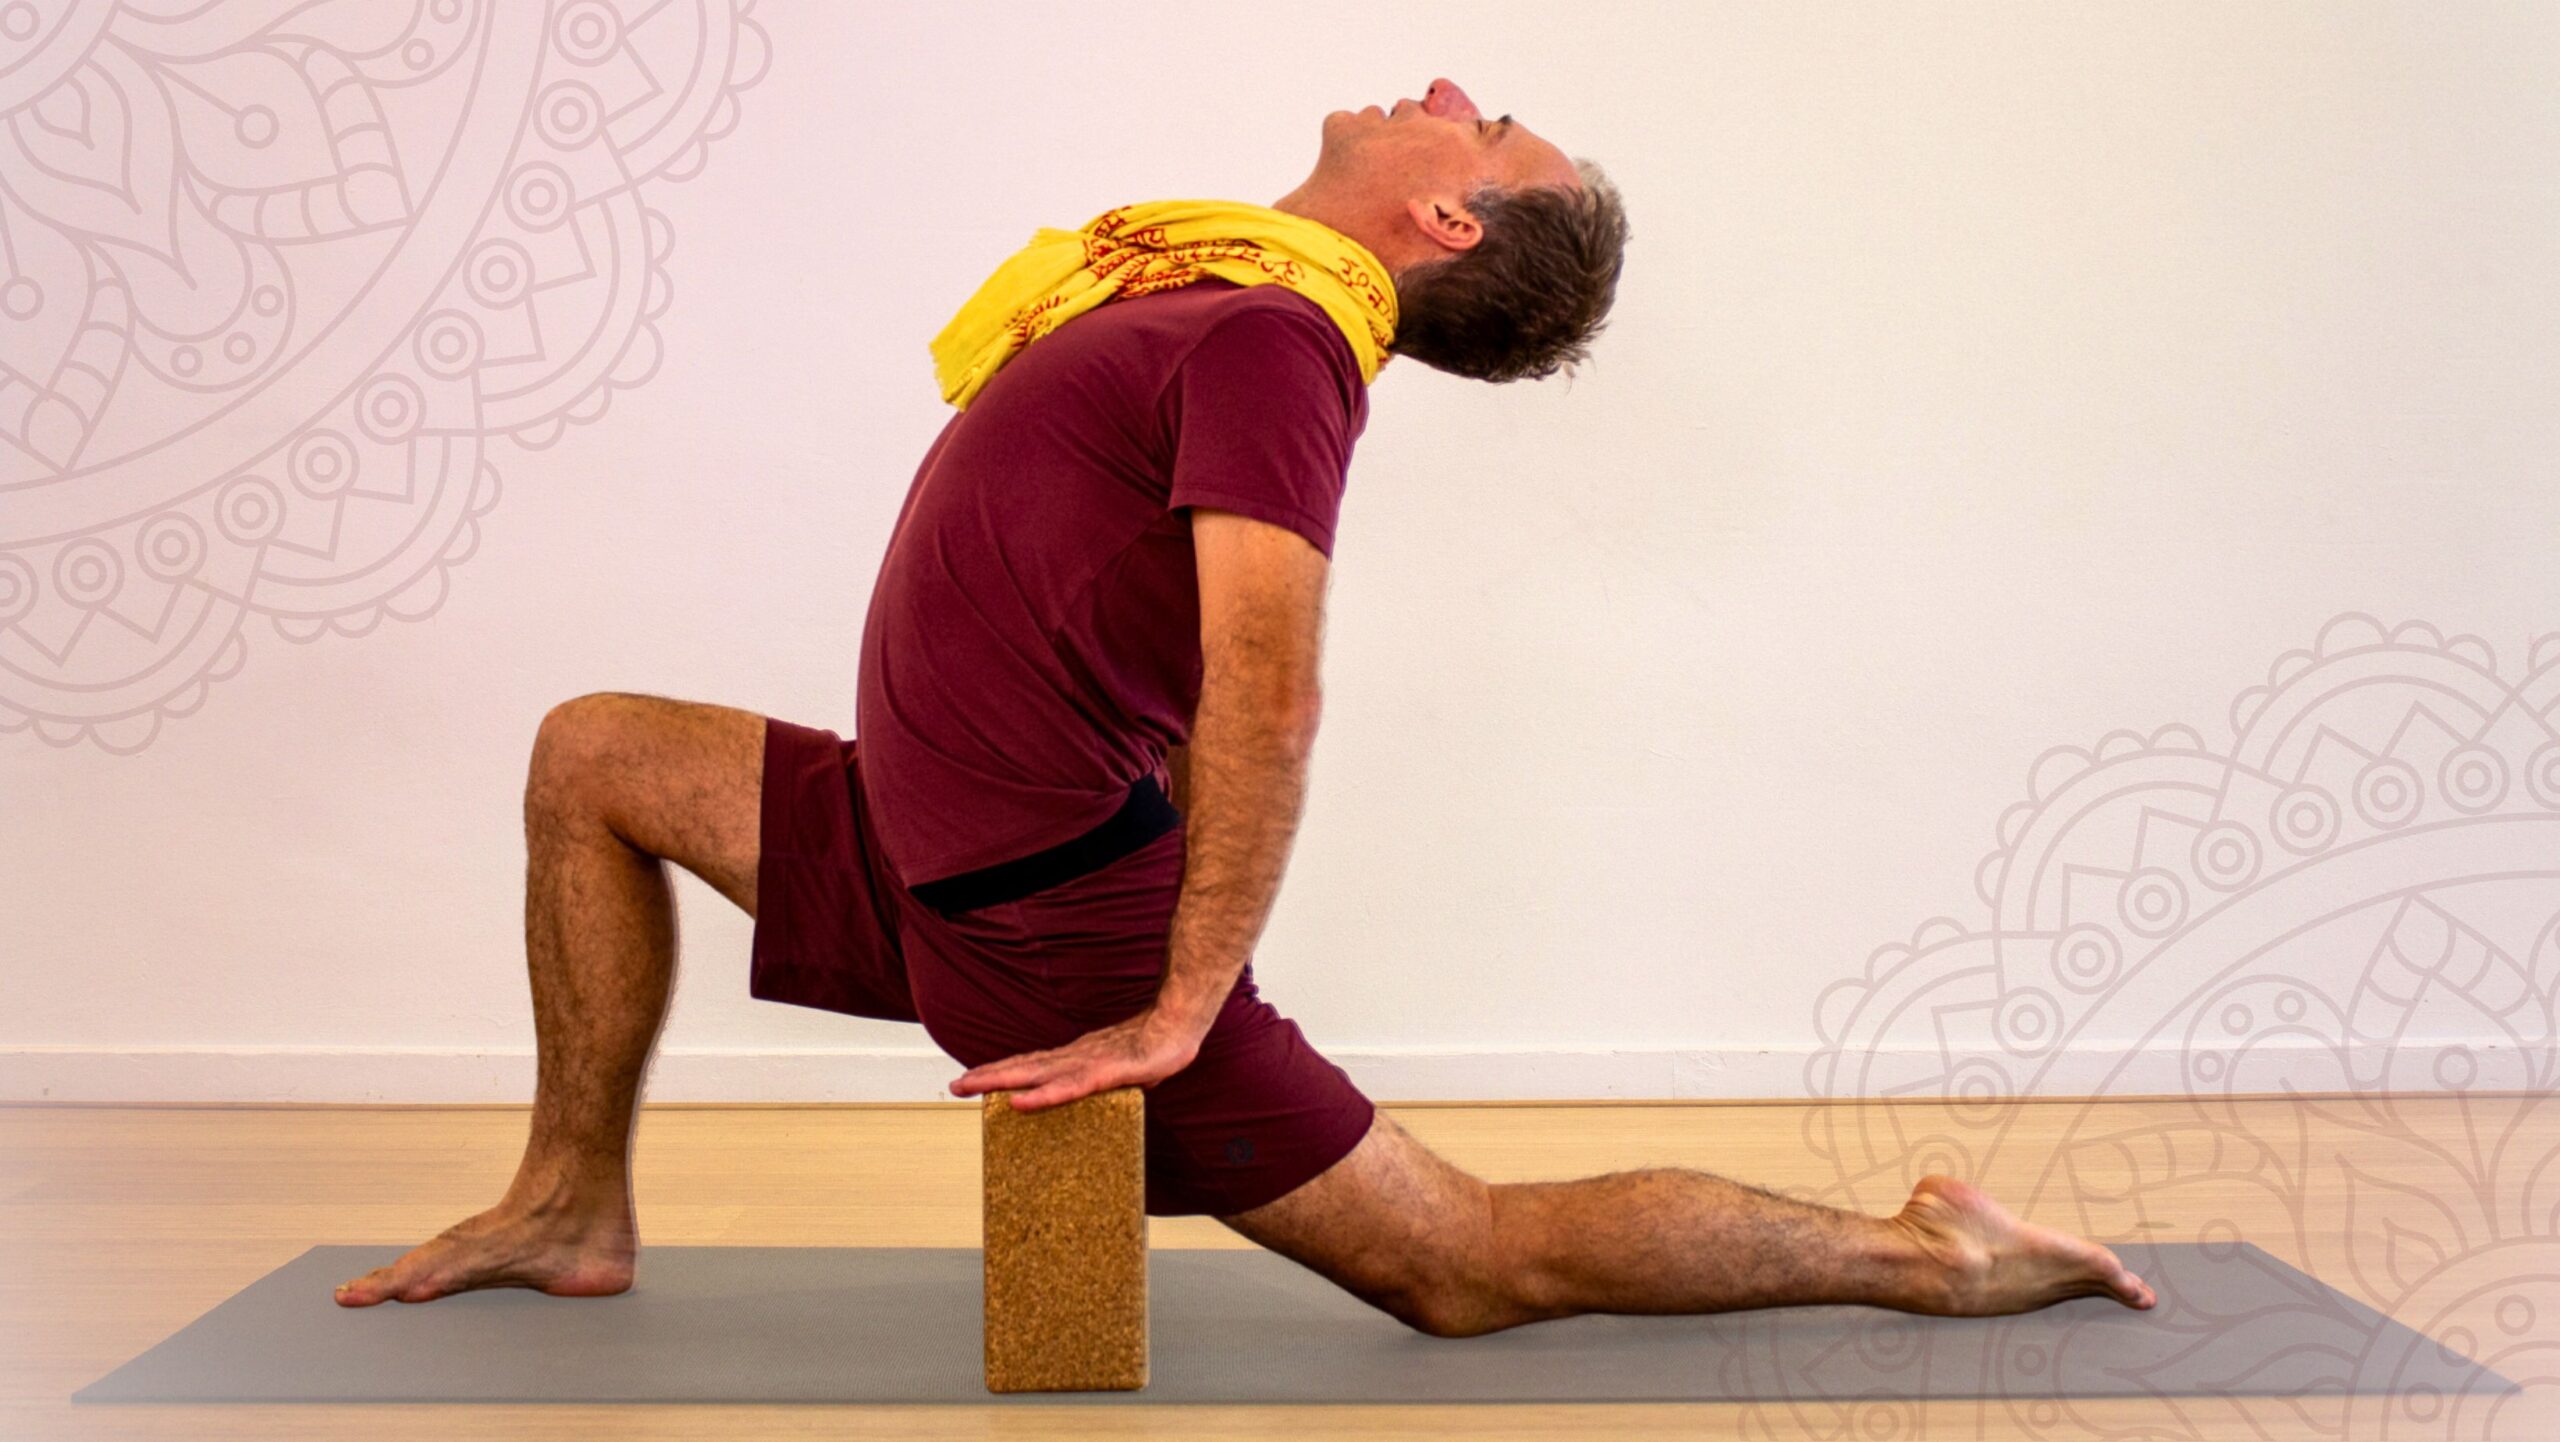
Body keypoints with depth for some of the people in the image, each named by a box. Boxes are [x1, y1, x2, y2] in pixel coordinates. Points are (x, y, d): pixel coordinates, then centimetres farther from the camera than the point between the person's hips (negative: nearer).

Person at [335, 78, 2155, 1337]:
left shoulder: (1266, 337, -19)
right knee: (594, 757, 17)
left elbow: (1267, 700, -29)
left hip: (1054, 923, -9)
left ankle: (1920, 1254, 10)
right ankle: (576, 1207, 24)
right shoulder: (1212, 288, 10)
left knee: (1477, 1268, -3)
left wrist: (1180, 1013, -25)